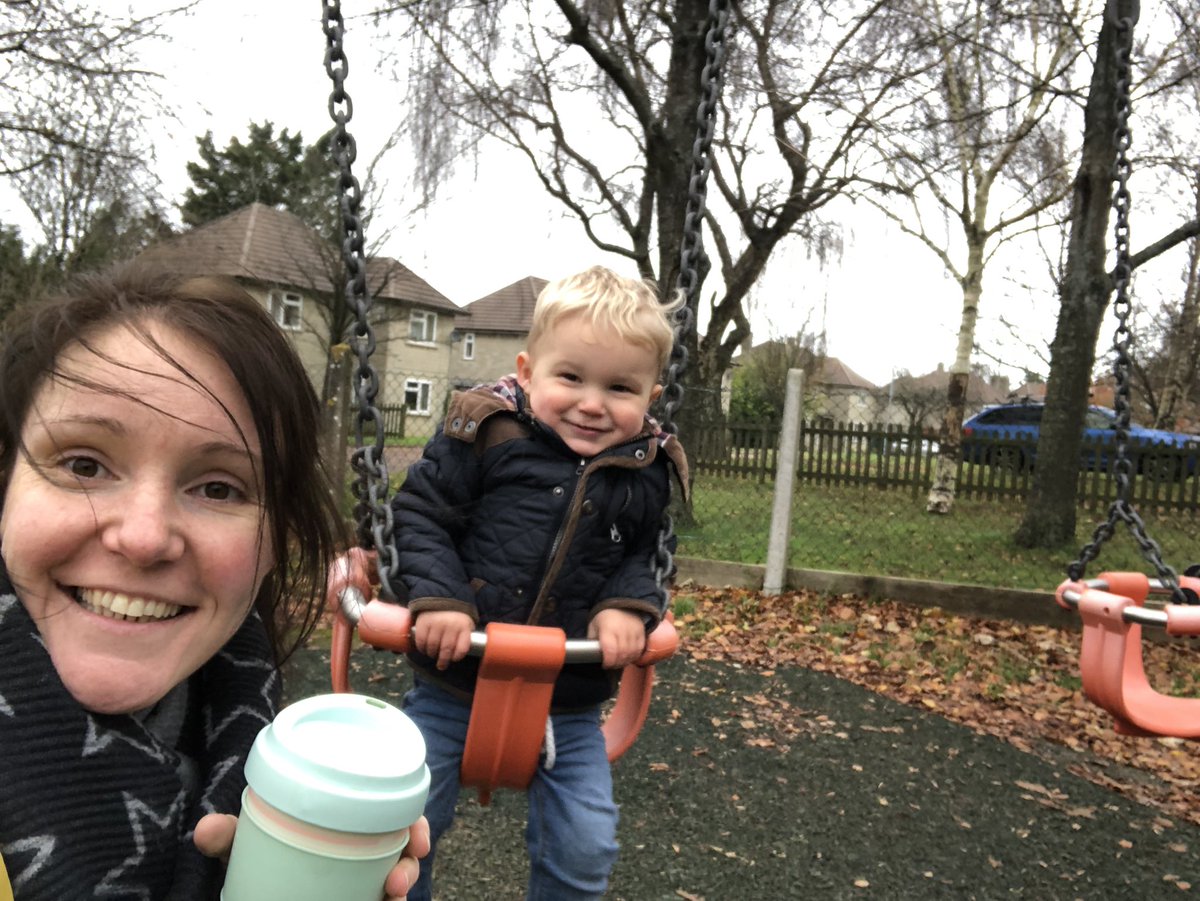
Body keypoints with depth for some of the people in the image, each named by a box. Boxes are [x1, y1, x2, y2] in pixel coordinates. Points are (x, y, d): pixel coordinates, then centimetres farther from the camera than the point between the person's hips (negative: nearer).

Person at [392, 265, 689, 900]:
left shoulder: (647, 473, -3)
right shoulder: (484, 433, -12)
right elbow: (420, 516, -7)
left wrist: (628, 606, -11)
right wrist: (437, 598, -20)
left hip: (569, 704, 2)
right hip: (454, 681, -1)